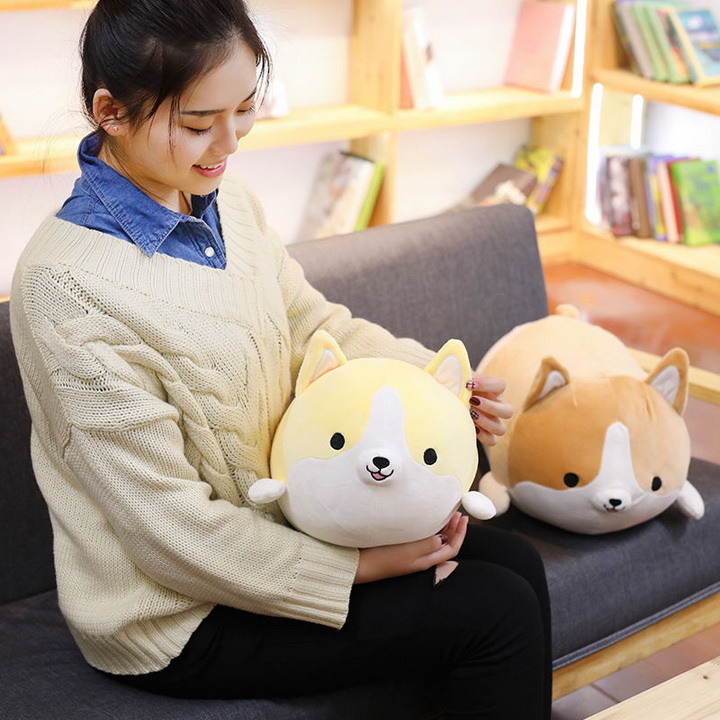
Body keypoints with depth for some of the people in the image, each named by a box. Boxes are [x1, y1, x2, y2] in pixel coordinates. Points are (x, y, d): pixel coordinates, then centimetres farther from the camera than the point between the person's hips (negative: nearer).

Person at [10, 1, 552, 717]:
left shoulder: (228, 206, -1)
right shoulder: (65, 282, -27)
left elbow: (316, 325, 11)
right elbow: (170, 528, -25)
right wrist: (357, 568, -20)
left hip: (276, 522, 8)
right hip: (177, 616, -8)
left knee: (514, 563, 6)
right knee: (496, 613, -9)